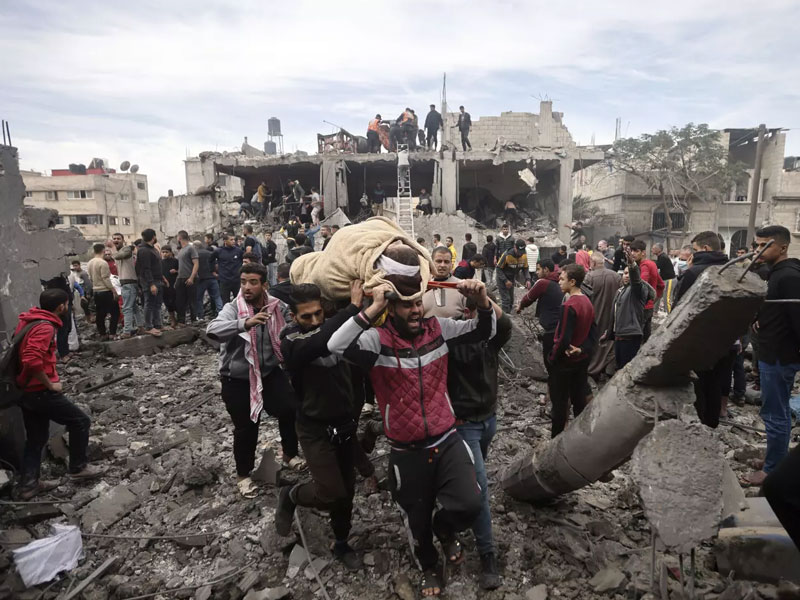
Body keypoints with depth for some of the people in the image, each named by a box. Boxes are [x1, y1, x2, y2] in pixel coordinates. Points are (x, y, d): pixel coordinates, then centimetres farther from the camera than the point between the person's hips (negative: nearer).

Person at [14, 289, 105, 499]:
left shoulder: (29, 321, 10)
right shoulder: (44, 327, -20)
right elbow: (32, 360, -32)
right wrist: (50, 384, -19)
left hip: (26, 391, 10)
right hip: (40, 392, -10)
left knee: (36, 438, 18)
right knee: (81, 421, 5)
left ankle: (28, 484, 23)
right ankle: (78, 468, 17)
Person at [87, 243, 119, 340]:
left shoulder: (89, 263, 10)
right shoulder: (103, 263, -15)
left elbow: (91, 278, 15)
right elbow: (106, 279, -18)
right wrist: (114, 291, -14)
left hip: (95, 291, 8)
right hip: (105, 291, -8)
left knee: (100, 314, 10)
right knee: (115, 312, -1)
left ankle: (103, 334, 13)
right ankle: (112, 333, -5)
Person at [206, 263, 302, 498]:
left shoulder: (277, 306, -7)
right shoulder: (233, 308, -18)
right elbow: (212, 329, -38)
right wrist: (246, 323, -54)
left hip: (270, 372, 3)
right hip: (238, 379, -3)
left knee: (291, 410, 2)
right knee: (246, 428, 6)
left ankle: (290, 455, 32)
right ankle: (243, 475, 31)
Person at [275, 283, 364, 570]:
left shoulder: (332, 326, -6)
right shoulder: (290, 341, -22)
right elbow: (319, 342, -42)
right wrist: (352, 307, -42)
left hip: (346, 423, 5)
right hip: (315, 428, -5)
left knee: (346, 491, 15)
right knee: (330, 495, -11)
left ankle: (341, 543, 41)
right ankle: (290, 495, 23)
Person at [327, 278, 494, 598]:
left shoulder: (438, 328, -4)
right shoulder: (377, 339, -15)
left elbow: (485, 331, 0)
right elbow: (336, 346, -33)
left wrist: (483, 301, -20)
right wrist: (373, 309, -38)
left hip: (447, 441, 2)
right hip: (407, 452, -1)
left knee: (470, 504, -16)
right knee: (418, 520, 17)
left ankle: (445, 529, 24)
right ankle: (428, 567, 53)